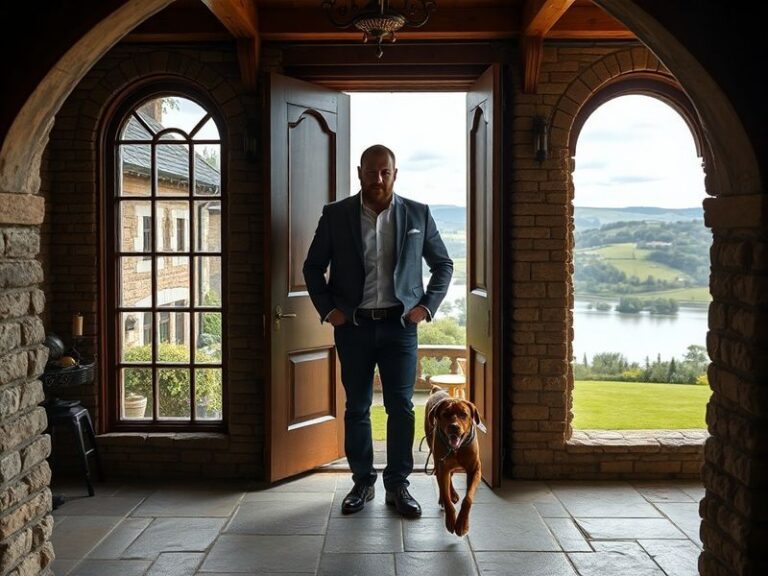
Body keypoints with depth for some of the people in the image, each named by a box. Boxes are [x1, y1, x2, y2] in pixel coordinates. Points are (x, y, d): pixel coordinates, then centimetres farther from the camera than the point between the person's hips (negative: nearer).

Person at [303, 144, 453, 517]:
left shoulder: (418, 214, 3)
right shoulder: (335, 215, 2)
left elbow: (443, 265, 10)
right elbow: (313, 267, 8)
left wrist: (427, 306, 0)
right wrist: (327, 309, -1)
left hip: (400, 324, 0)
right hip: (353, 326, 0)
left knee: (401, 407, 1)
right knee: (357, 408, 8)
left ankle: (398, 485, 14)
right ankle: (362, 481, 22)